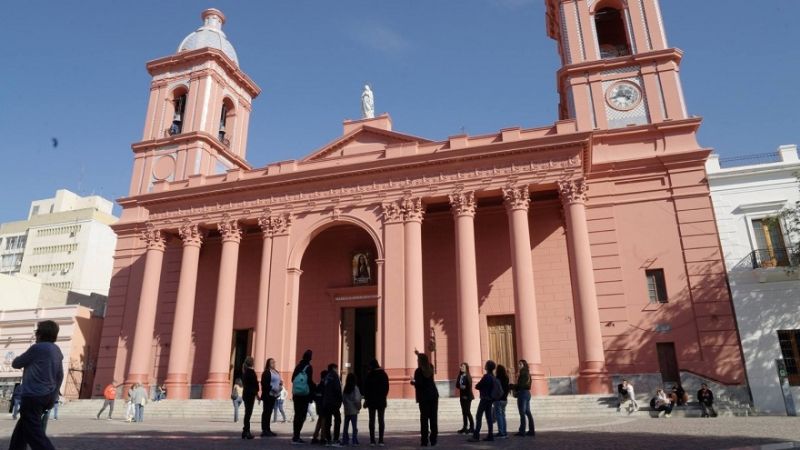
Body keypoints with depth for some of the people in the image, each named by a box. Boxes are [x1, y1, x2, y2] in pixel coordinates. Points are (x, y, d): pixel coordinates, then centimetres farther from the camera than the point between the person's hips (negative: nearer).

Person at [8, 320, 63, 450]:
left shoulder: (37, 348, -13)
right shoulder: (57, 351, 10)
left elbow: (16, 364, 0)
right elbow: (60, 376, 16)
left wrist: (26, 360, 21)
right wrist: (53, 397, 23)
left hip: (33, 396, -8)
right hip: (47, 397, 8)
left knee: (33, 432, -6)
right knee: (21, 429, 23)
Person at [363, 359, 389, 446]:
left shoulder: (369, 375, -8)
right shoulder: (383, 374, 2)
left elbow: (365, 388, -5)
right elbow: (387, 387, 7)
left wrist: (366, 399, 4)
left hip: (371, 400, -2)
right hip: (382, 400, 2)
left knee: (372, 420, 4)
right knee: (381, 420, 5)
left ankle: (372, 440, 2)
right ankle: (381, 440, 0)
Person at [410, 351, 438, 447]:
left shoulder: (418, 371, -11)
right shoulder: (431, 368, 6)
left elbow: (418, 384, -16)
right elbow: (426, 361, 28)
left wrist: (413, 382, 5)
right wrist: (419, 355, 40)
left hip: (424, 397, -5)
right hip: (434, 395, 5)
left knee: (424, 418, 0)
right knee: (433, 418, 7)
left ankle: (424, 441, -1)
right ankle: (433, 439, 9)